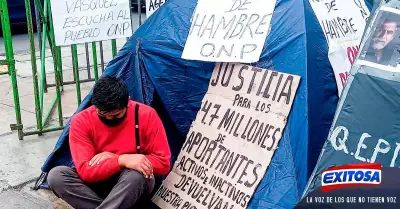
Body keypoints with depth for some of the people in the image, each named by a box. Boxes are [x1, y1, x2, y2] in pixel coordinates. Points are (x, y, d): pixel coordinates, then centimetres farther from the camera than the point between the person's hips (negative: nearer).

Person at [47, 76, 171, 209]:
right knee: (56, 176, -22)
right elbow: (85, 171, -19)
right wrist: (122, 160, -34)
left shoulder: (145, 115, -16)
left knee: (137, 175, -37)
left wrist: (113, 157, -21)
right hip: (99, 183, 3)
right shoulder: (81, 121, -13)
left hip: (136, 185, -2)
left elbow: (163, 164, -16)